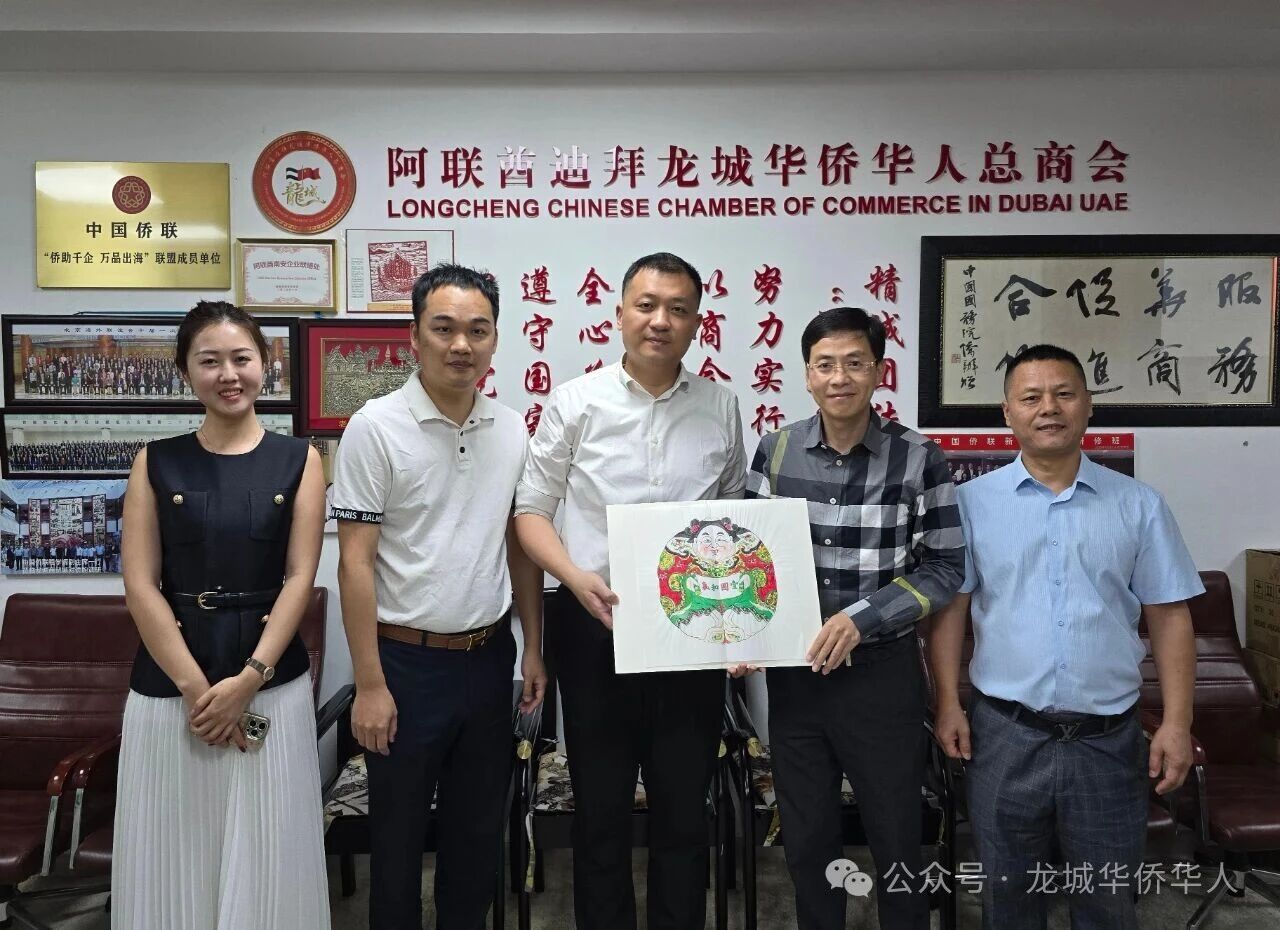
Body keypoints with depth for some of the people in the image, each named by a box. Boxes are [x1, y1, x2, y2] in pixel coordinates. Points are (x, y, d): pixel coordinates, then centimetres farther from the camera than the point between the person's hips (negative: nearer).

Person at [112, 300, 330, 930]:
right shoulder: (155, 462, 4)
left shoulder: (297, 461, 3)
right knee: (174, 853, 10)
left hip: (272, 680, 0)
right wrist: (195, 687, -10)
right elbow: (140, 586, -2)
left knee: (266, 851, 6)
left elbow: (300, 578, -3)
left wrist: (249, 678, -13)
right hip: (170, 682, 1)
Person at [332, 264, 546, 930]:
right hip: (407, 660, -4)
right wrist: (370, 685, -14)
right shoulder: (376, 427, -11)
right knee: (398, 834, 12)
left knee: (480, 830, 18)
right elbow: (355, 561, -12)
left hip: (489, 657, 5)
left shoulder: (511, 430, 3)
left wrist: (534, 648, 7)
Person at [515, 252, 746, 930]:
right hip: (595, 625, -1)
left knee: (685, 808, 14)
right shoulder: (575, 402, -3)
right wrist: (577, 578, -15)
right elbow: (531, 509, 1)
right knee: (601, 806, 14)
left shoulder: (720, 406, 3)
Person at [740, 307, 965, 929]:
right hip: (794, 669, 3)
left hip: (882, 670, -2)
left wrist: (862, 618, -17)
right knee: (806, 837, 17)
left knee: (895, 836, 14)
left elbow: (944, 568, -6)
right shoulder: (775, 451, -2)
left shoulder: (919, 460, -8)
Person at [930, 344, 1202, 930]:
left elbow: (1168, 617, 3)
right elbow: (950, 606, -1)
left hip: (1107, 737, 1)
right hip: (1004, 732, 0)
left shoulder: (1139, 505, 2)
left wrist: (1177, 723, -2)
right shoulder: (973, 501, -1)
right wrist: (948, 704, -6)